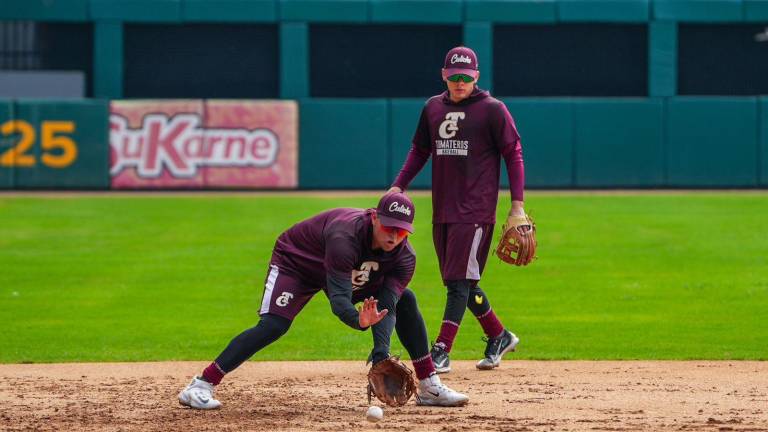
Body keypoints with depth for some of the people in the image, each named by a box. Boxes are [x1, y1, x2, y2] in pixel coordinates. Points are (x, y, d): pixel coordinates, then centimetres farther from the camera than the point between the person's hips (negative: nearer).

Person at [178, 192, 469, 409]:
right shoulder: (346, 236, -41)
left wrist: (381, 351, -46)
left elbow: (386, 307, -29)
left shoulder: (403, 257, -22)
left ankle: (429, 387, 8)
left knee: (405, 301, -3)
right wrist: (360, 321, -67)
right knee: (273, 325, -27)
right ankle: (199, 387, -28)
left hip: (348, 274, 7)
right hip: (296, 262, -6)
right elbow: (339, 299, -47)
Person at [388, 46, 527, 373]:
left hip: (476, 211, -6)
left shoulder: (492, 110, -6)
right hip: (443, 209, 6)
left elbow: (513, 154, -5)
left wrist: (517, 205, -10)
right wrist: (398, 187, 8)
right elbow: (420, 150, 20)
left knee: (460, 281, -11)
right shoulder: (433, 108, 11)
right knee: (458, 282, 11)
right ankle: (499, 337, 28)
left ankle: (441, 352, -15)